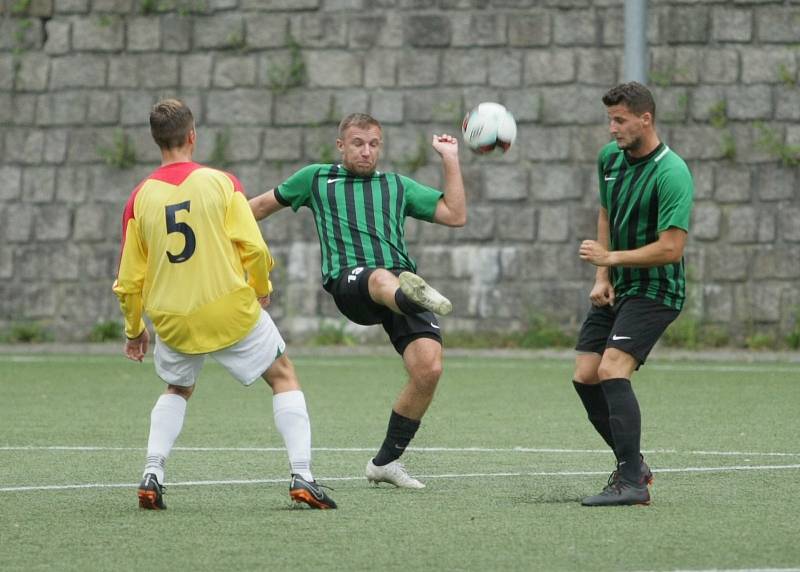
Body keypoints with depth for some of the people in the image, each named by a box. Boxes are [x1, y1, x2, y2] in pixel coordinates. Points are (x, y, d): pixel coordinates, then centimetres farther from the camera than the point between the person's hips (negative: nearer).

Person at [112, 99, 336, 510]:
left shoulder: (140, 198, 1)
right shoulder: (220, 182, -6)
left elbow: (129, 280, 4)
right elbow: (253, 248, -11)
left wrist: (134, 330, 20)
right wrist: (261, 291, 9)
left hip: (172, 321, 3)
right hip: (232, 309, -3)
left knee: (177, 389, 28)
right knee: (284, 378, 15)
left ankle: (152, 476, 10)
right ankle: (302, 477, 2)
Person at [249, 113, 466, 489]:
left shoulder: (398, 186, 28)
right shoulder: (316, 179, 25)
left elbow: (455, 215, 20)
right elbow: (268, 203, 39)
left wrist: (450, 160, 18)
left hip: (403, 275, 3)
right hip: (348, 281, -3)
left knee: (429, 368, -17)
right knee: (380, 278, -43)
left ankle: (386, 461, 0)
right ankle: (415, 298, -84)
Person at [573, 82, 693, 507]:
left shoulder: (671, 174, -20)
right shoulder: (610, 157, 6)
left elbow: (671, 249, -24)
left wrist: (610, 257, -19)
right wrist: (602, 277, 10)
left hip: (655, 291, -8)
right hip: (616, 287, 8)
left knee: (612, 370, -23)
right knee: (585, 376, 2)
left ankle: (631, 483, -24)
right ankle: (634, 466, 17)